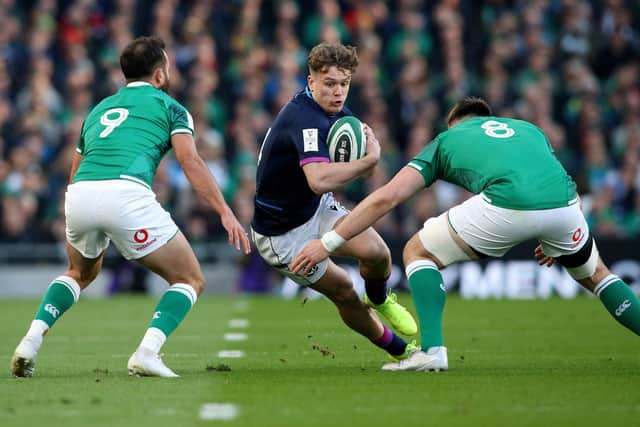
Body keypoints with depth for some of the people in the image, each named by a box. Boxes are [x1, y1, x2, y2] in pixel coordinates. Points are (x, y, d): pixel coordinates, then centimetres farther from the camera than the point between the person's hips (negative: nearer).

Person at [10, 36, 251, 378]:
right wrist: (225, 212, -3)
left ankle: (31, 341, 14)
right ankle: (147, 352, -12)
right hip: (126, 193, -5)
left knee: (80, 273, 35)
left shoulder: (99, 109, 33)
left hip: (78, 195, 5)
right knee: (190, 281, 10)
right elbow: (190, 162, 2)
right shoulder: (167, 106, 18)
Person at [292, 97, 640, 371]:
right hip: (565, 202, 4)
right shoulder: (528, 128, 37)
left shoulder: (445, 140, 28)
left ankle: (432, 350, 4)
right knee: (593, 273, 33)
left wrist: (329, 243, 21)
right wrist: (555, 242, 43)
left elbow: (386, 197, 18)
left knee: (418, 253, 18)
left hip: (507, 205, -4)